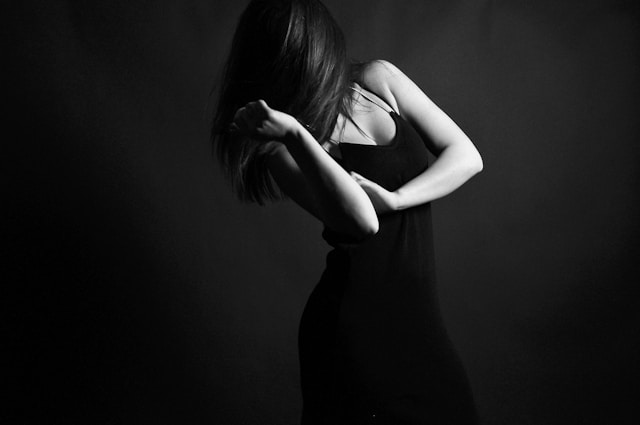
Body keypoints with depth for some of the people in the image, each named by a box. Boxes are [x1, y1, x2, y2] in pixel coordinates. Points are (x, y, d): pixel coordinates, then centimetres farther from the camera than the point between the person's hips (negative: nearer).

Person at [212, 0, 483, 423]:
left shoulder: (377, 79, 0)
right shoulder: (282, 150, -12)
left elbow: (466, 156, -1)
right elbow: (362, 221, -27)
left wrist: (393, 198, -14)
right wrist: (294, 134, -29)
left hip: (418, 317, 5)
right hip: (355, 326, -4)